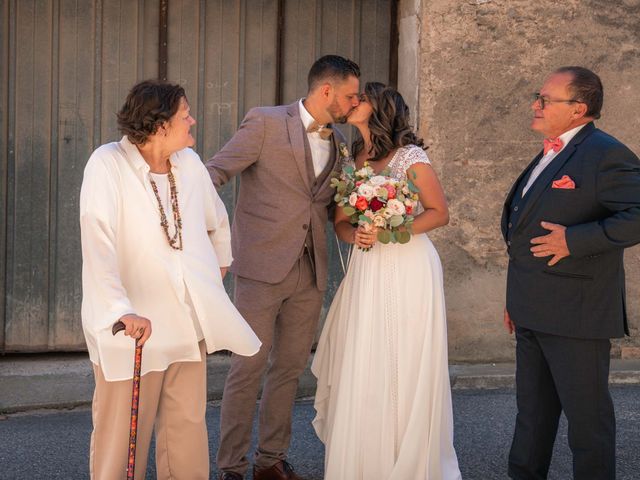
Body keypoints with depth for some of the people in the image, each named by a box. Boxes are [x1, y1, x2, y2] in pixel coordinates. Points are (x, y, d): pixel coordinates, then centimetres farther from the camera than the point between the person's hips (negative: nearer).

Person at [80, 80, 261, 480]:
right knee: (122, 430, 1)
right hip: (134, 323, -5)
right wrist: (121, 310, -36)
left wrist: (221, 263, 35)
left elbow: (217, 219, 25)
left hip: (188, 321, 5)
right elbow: (97, 240, -26)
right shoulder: (108, 165, -14)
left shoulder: (189, 162, 5)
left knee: (188, 425, 8)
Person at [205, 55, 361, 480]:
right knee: (248, 368, -3)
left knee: (290, 367, 12)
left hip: (311, 271, 6)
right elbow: (215, 173, -9)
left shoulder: (338, 143, 14)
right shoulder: (266, 123, -6)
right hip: (262, 266, -6)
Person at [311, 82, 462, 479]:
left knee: (405, 369, -1)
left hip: (408, 269, -5)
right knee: (361, 369, 4)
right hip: (367, 271, 5)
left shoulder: (410, 156, -6)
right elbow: (341, 222, 13)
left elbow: (439, 213, -5)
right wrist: (355, 234, -10)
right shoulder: (352, 160, 11)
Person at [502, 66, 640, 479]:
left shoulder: (605, 155, -14)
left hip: (575, 313, -9)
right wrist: (517, 300, 23)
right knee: (532, 411, 18)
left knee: (587, 415, 1)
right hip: (534, 314, 10)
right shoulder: (549, 156, 16)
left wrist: (574, 240, -25)